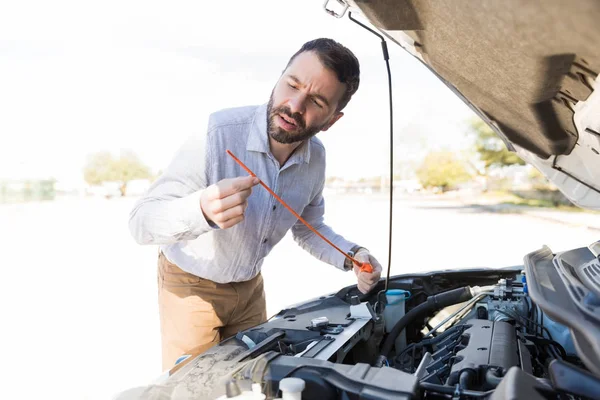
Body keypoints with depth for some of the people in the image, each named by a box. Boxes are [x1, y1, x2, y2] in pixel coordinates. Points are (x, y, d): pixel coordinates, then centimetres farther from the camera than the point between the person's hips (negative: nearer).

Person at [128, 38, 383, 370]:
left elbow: (308, 228, 5)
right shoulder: (218, 134, -30)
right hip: (191, 285, -4)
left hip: (250, 287, 5)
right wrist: (201, 210, -51)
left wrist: (352, 257, -14)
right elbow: (141, 221, -30)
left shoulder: (315, 158, -11)